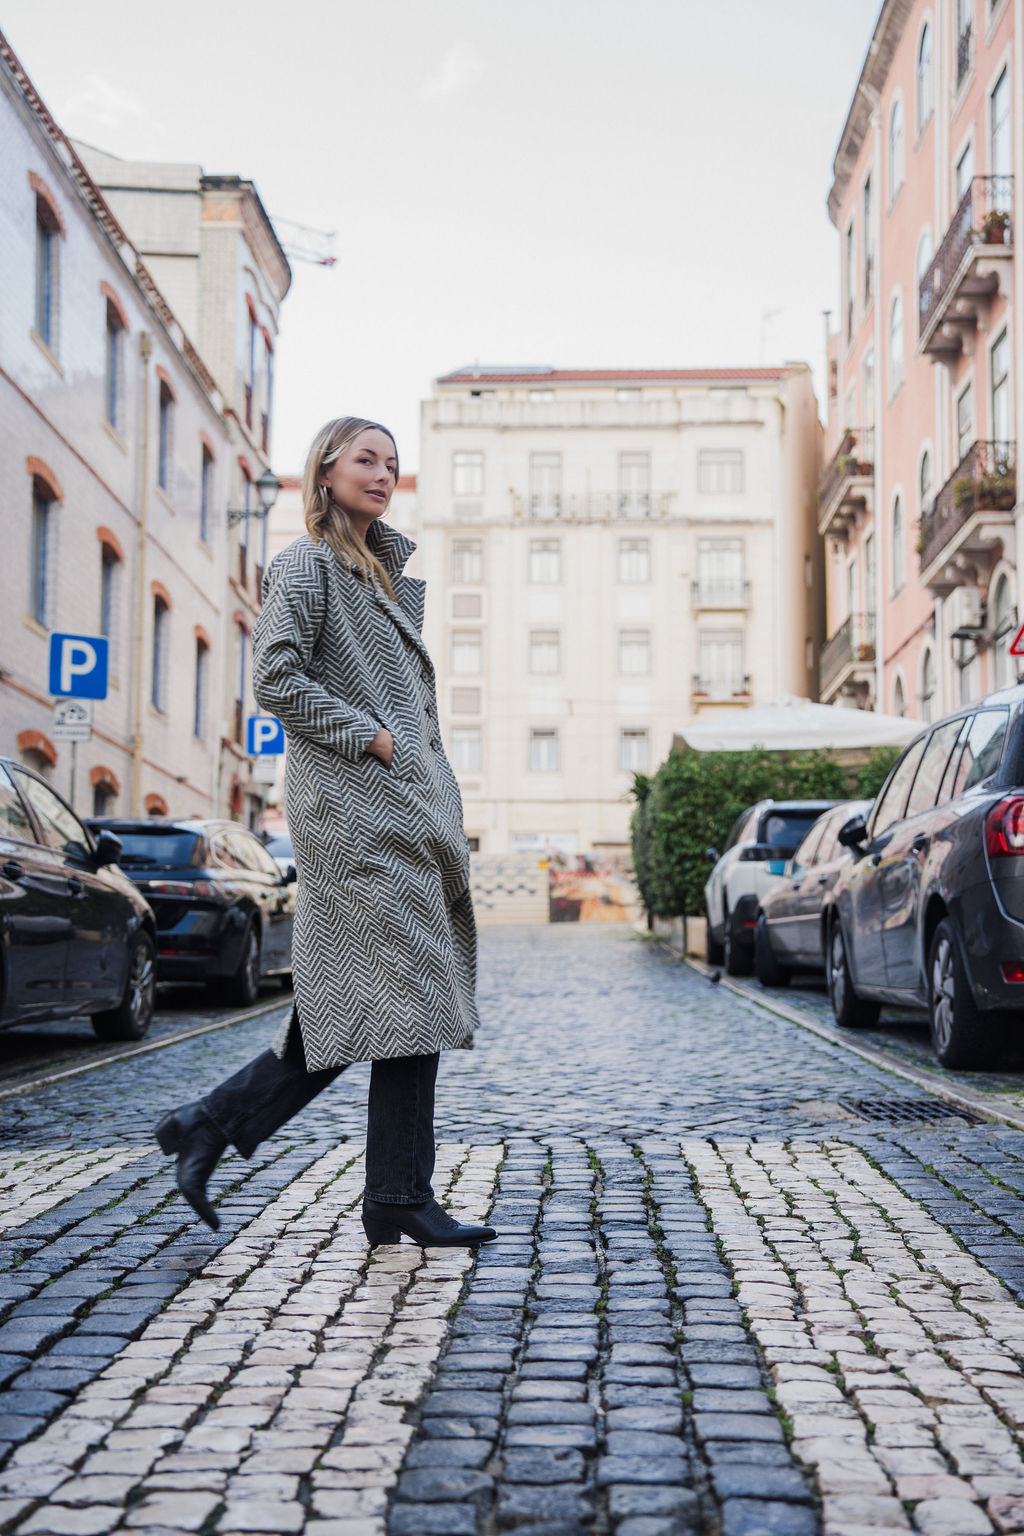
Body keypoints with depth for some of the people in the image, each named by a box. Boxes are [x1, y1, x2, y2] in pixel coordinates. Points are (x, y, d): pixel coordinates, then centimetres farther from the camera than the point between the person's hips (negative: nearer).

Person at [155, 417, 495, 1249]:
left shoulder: (380, 573, 24)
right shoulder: (305, 565, -3)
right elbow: (277, 680, -14)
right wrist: (371, 737, -14)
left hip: (400, 805, 9)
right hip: (355, 810, -9)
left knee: (349, 1006, 6)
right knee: (410, 994, -9)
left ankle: (211, 1125, 11)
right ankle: (401, 1198, -2)